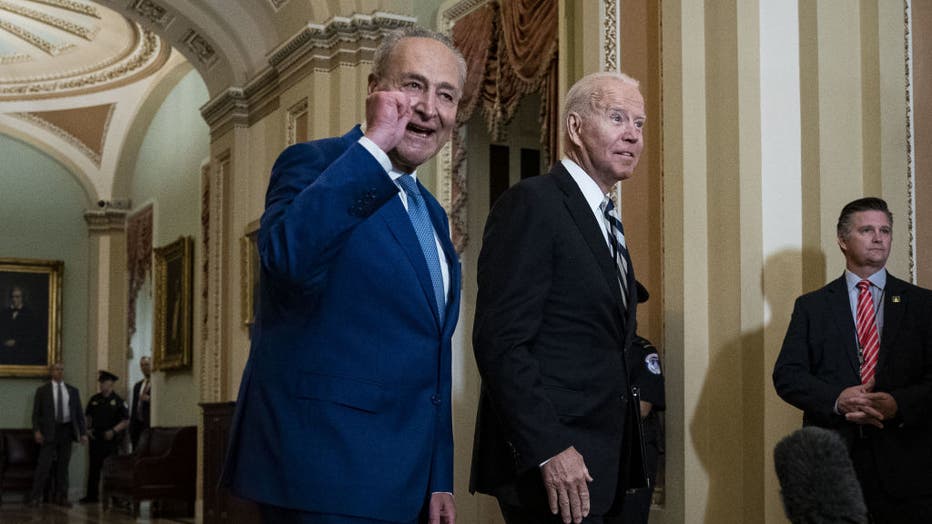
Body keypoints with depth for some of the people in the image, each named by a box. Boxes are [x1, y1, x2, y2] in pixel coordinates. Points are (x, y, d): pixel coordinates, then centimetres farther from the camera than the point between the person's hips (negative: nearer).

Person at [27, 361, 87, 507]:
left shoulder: (73, 391, 12)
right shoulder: (42, 390, 4)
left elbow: (79, 413, 11)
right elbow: (36, 412, 2)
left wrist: (83, 432, 4)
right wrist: (37, 430, -11)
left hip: (66, 430, 3)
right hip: (49, 431, -3)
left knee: (63, 465, 6)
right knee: (44, 464, -9)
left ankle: (60, 497, 12)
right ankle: (35, 496, -5)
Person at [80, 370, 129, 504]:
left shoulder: (118, 401, -3)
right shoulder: (94, 400, 10)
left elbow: (126, 421, -5)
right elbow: (88, 416, 21)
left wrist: (113, 431, -16)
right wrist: (88, 428, 4)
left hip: (111, 439, -4)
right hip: (96, 438, 4)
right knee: (94, 468, 4)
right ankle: (91, 495, 10)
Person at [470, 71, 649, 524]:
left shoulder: (607, 222, 18)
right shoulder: (532, 203, -10)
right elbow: (500, 342, -17)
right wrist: (548, 451, -22)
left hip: (600, 468, 8)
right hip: (553, 467, -8)